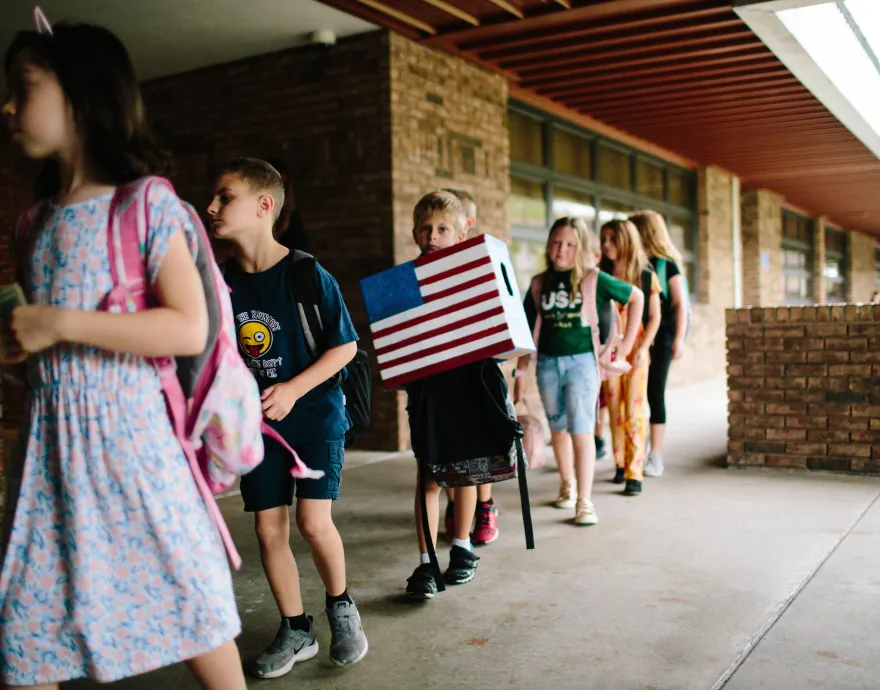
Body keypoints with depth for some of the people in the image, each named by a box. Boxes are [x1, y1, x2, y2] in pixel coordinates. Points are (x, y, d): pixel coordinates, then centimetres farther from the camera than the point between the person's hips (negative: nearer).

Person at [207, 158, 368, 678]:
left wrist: (293, 389, -19)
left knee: (313, 521, -14)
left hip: (316, 411, -4)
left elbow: (346, 346, -10)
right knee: (268, 529, 5)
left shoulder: (308, 275, -13)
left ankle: (341, 605, 16)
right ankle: (296, 630, 24)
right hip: (258, 419, 5)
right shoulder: (221, 281, 1)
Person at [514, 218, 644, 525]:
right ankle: (567, 486, 35)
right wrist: (521, 373, 6)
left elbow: (636, 296, 6)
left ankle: (584, 501, -2)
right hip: (548, 362, 4)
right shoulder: (540, 283, 5)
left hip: (582, 360, -4)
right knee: (558, 428, 16)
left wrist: (627, 341, 4)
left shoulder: (594, 280, -3)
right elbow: (528, 331, 8)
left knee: (581, 430, -7)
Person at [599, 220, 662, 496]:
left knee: (635, 411, -4)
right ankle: (620, 465, 18)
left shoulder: (646, 276, 0)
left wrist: (642, 348, -10)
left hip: (635, 352, -2)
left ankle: (634, 473, -2)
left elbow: (654, 317, 2)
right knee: (614, 410, 6)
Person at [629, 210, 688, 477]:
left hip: (660, 336, -4)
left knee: (654, 393, -2)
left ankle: (655, 457, 6)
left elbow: (680, 304, -4)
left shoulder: (667, 264, -2)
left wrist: (679, 338, -11)